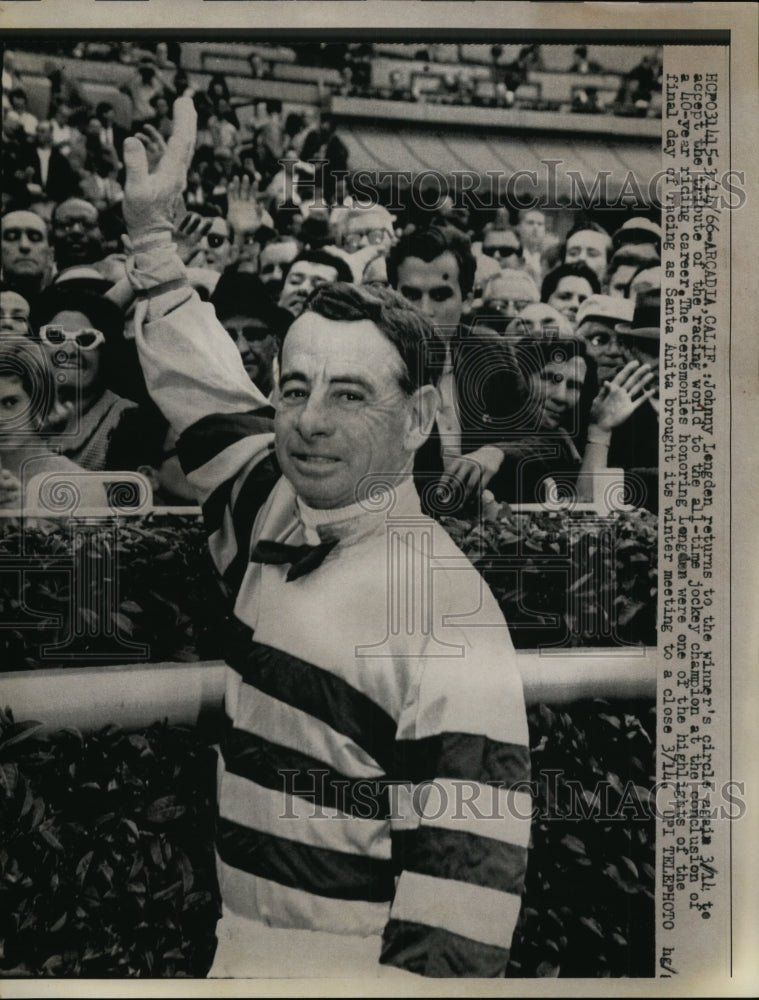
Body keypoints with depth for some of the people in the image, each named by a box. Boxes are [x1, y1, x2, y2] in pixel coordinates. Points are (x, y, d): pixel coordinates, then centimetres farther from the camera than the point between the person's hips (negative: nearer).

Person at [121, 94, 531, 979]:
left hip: (354, 969, -6)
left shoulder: (446, 605, -23)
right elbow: (203, 388, 14)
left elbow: (466, 868, -23)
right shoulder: (272, 518, -2)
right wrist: (151, 229, 18)